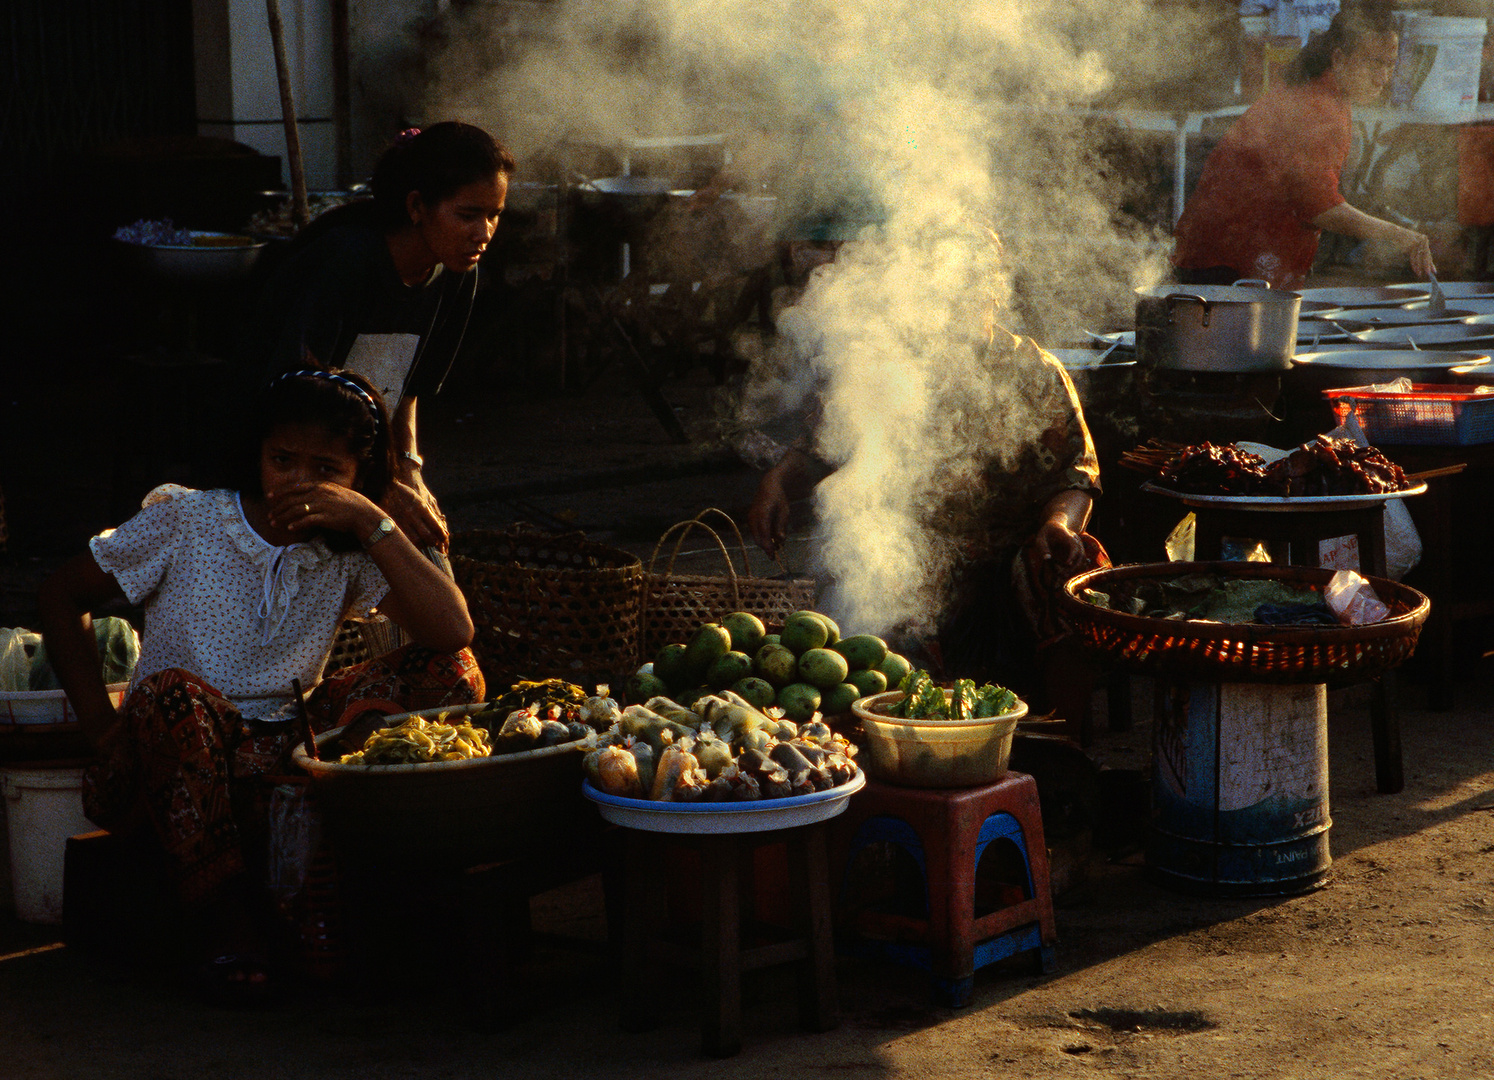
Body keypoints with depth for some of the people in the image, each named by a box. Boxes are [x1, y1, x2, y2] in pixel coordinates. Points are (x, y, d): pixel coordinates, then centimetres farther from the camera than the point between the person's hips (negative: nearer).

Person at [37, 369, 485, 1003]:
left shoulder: (349, 556, 5)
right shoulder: (185, 520, 1)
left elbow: (454, 634, -11)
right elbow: (61, 595, 8)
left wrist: (374, 523, -16)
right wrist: (100, 724, -3)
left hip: (276, 760, 2)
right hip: (160, 773, -2)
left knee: (452, 673, -14)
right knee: (174, 693, -38)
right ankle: (224, 909, -26)